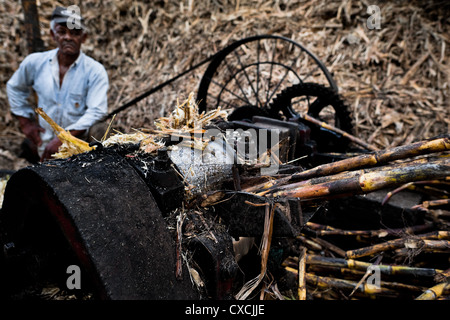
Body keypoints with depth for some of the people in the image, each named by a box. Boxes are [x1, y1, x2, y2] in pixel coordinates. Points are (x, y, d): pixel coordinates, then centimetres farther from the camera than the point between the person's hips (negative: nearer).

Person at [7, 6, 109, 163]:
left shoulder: (95, 71, -13)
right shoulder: (34, 62, -1)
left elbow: (96, 111, -21)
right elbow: (14, 88, 18)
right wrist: (25, 122, 11)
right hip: (42, 147, 3)